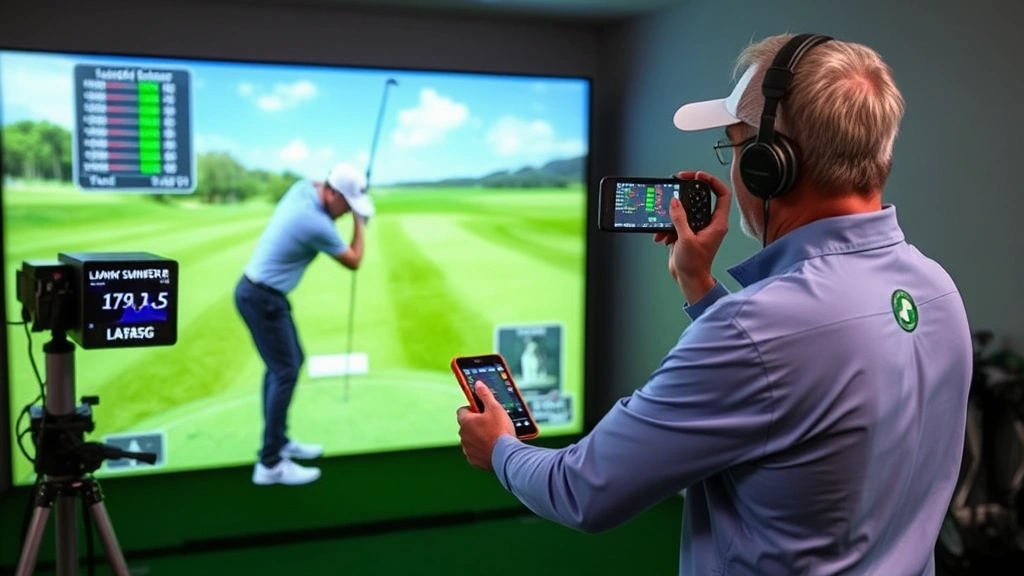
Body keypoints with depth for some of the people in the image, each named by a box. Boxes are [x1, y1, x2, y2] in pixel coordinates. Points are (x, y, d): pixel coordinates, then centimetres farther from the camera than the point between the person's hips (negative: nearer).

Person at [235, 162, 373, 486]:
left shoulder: (304, 187, -2)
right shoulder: (317, 225, -25)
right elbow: (354, 261, -9)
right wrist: (360, 223, 2)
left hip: (262, 291, 10)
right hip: (263, 299, -10)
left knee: (287, 362, 18)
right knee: (285, 371, -9)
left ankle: (279, 440, 28)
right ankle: (270, 463, -7)